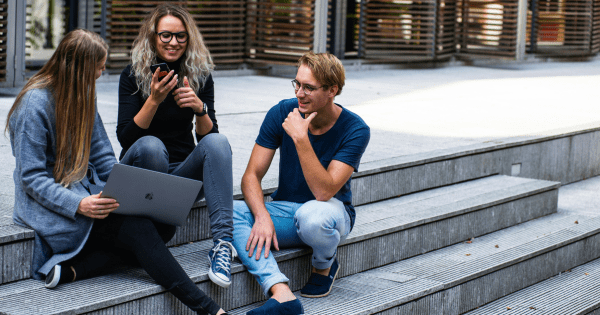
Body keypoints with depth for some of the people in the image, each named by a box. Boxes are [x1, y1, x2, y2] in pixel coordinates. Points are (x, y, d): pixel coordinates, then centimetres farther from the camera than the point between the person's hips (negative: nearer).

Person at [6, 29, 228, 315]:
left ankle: (71, 269, -26)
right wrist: (78, 205, -30)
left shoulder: (82, 96, 12)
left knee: (164, 223, -17)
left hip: (88, 192, 8)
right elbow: (32, 177, -16)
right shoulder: (35, 104, -13)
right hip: (49, 205, -8)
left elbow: (103, 158, 13)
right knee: (138, 229, -27)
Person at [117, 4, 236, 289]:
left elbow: (208, 135, -4)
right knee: (150, 145, -35)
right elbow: (125, 137, -14)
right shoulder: (133, 76, -5)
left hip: (183, 172, 2)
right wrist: (154, 100, -27)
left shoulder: (200, 76, 2)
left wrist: (200, 108, -24)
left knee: (217, 142, -28)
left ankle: (223, 241, -39)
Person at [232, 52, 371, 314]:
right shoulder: (281, 113, -8)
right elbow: (251, 176, -8)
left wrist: (301, 139, -33)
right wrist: (262, 217, -27)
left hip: (331, 211, -3)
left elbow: (324, 192, -27)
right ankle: (281, 292, -41)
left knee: (312, 215, -41)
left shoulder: (355, 130, -17)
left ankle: (324, 266, -4)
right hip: (284, 209, 4)